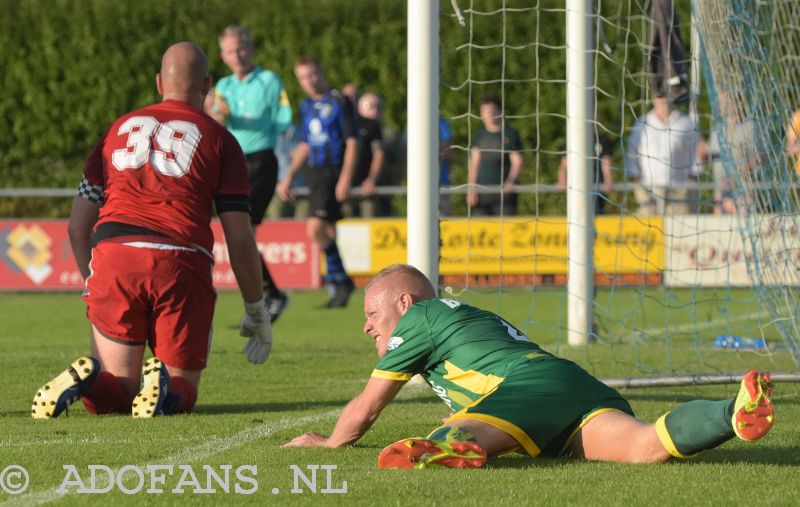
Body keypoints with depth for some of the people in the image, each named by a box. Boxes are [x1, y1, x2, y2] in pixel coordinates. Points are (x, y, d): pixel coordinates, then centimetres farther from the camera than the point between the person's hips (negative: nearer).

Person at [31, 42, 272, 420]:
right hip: (182, 266, -2)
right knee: (182, 393, 11)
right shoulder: (220, 140, 11)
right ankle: (163, 387, -24)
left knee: (115, 396, 10)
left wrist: (91, 284, 33)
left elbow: (78, 224, 19)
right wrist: (257, 312, 17)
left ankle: (87, 378, -23)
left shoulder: (119, 128, 20)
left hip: (113, 260, 2)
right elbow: (239, 240, 6)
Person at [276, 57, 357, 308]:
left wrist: (345, 178, -17)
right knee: (328, 231, 9)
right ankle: (340, 282, 17)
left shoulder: (339, 102, -7)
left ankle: (339, 281, -7)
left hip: (334, 172, -7)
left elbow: (351, 142, -10)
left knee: (316, 228, -17)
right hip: (315, 173, 7)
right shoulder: (306, 106, 14)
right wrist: (289, 177, 20)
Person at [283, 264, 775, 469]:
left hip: (532, 386, -6)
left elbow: (365, 411, 25)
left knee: (459, 438, -30)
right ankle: (734, 414, -49)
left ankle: (457, 448, -67)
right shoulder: (470, 317, 44)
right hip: (587, 392, 6)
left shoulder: (418, 318, 20)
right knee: (647, 447, -24)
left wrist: (328, 442, 44)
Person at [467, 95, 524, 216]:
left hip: (504, 191, -3)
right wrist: (471, 188, 1)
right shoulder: (480, 134, 12)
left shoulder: (510, 133, 2)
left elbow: (517, 161, -1)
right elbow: (474, 162, 10)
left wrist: (510, 181, -18)